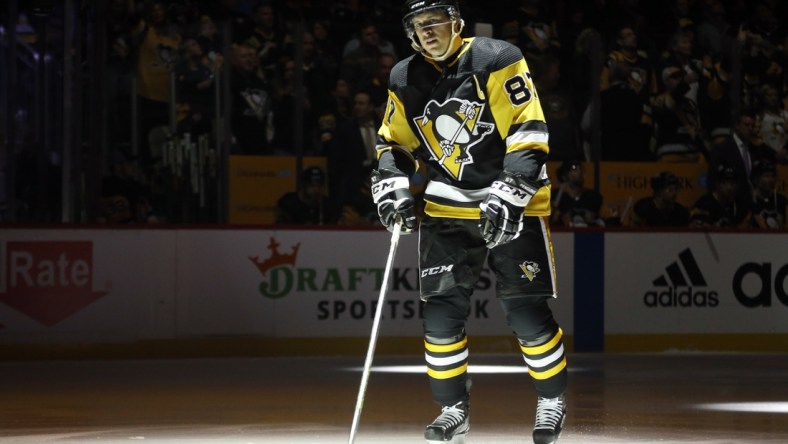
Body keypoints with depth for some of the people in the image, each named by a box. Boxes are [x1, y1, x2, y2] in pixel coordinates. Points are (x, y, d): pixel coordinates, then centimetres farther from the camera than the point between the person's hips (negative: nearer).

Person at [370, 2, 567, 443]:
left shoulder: (495, 61, -13)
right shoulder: (406, 80, 5)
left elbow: (529, 131, -16)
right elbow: (394, 143, 15)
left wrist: (508, 195, -24)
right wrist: (393, 188, -4)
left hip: (512, 203, -5)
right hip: (447, 207, 5)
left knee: (526, 310, -6)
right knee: (442, 310, -3)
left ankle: (553, 398, 15)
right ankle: (454, 408, 10)